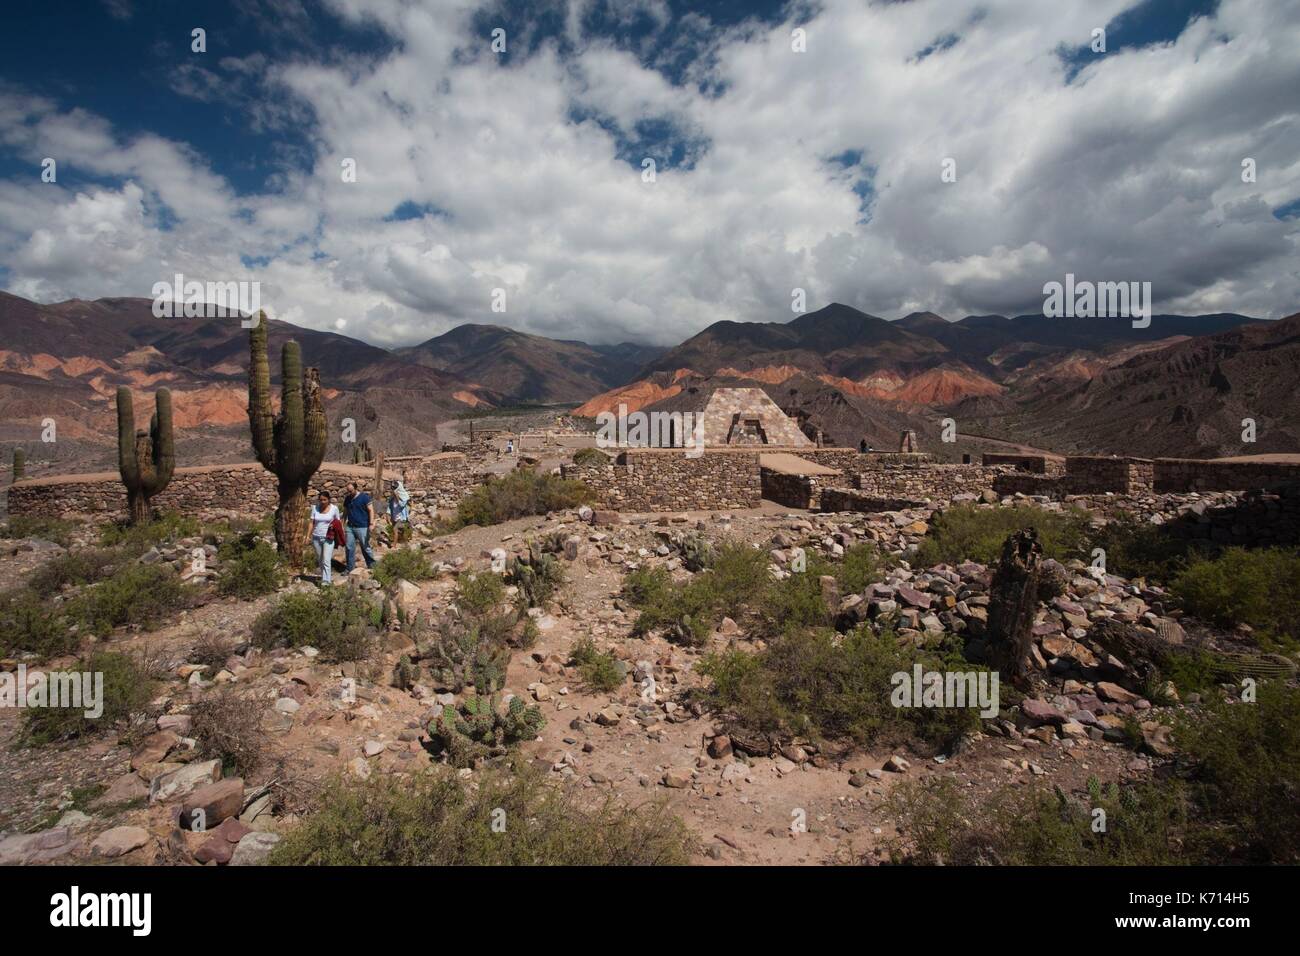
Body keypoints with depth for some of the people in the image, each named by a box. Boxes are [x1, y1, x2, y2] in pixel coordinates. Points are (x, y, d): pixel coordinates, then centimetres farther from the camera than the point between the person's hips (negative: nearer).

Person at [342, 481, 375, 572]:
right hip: (350, 527, 5)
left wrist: (371, 524, -17)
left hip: (362, 527, -5)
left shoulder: (364, 497, -7)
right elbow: (345, 512, 18)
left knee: (365, 547, 4)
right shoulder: (347, 498, 9)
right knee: (349, 548, 3)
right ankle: (349, 568, 12)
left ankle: (371, 564, 20)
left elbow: (371, 510, -9)